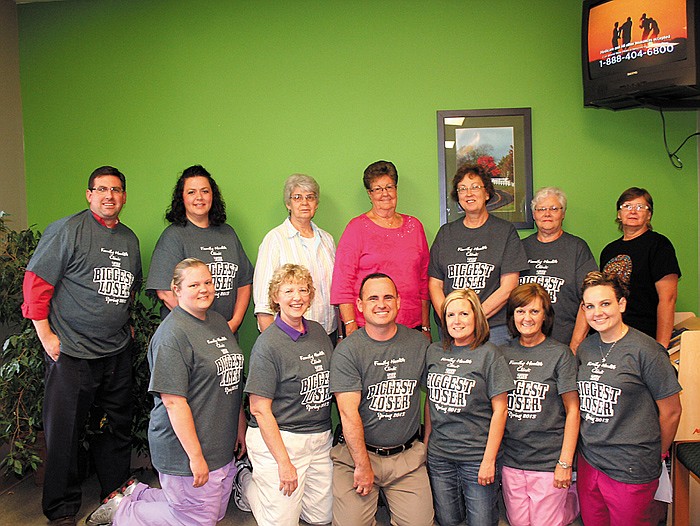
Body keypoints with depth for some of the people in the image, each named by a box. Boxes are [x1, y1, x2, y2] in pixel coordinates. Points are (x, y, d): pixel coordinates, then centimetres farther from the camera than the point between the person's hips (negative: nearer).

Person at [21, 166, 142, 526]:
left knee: (118, 428, 15)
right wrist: (46, 336, -11)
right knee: (64, 432, 4)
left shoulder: (129, 239, 11)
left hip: (117, 352, 6)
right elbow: (36, 282, -10)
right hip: (71, 351, -6)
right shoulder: (67, 230, -8)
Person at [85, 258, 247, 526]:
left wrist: (241, 427, 16)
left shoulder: (218, 321, 9)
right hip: (185, 448, -9)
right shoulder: (172, 334, -19)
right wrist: (196, 456, -21)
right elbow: (173, 401, -22)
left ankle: (137, 494, 28)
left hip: (222, 447, 9)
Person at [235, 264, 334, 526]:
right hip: (279, 439, -7)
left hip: (321, 437, 7)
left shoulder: (319, 332, 5)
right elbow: (259, 409, -16)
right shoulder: (268, 343, -16)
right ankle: (246, 481, 27)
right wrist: (284, 462, -17)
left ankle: (268, 485, 34)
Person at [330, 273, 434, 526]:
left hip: (407, 455, 3)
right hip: (357, 452, -2)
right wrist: (363, 465, -14)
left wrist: (427, 446, 10)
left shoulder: (419, 344, 2)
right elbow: (349, 413, -13)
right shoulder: (347, 350, -9)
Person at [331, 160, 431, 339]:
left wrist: (426, 327, 12)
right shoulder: (357, 227, 1)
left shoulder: (414, 225, 13)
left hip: (412, 325, 3)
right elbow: (342, 281, -3)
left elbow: (424, 279, 14)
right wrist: (351, 325, -11)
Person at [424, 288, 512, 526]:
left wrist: (489, 460, -10)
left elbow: (500, 410, -8)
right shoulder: (434, 351, 4)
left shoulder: (488, 354, -7)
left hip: (476, 456, -3)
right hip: (438, 455, 4)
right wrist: (426, 443, 10)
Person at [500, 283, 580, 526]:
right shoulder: (503, 353, 3)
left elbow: (572, 410, -5)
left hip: (548, 460, -3)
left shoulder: (560, 354, -6)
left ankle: (572, 498, 31)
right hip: (510, 459, 4)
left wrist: (565, 463, -8)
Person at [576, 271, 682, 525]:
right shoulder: (585, 348, 4)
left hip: (631, 471, -5)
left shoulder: (645, 350, -13)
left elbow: (671, 412, -5)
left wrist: (658, 454, 6)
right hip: (588, 462, 5)